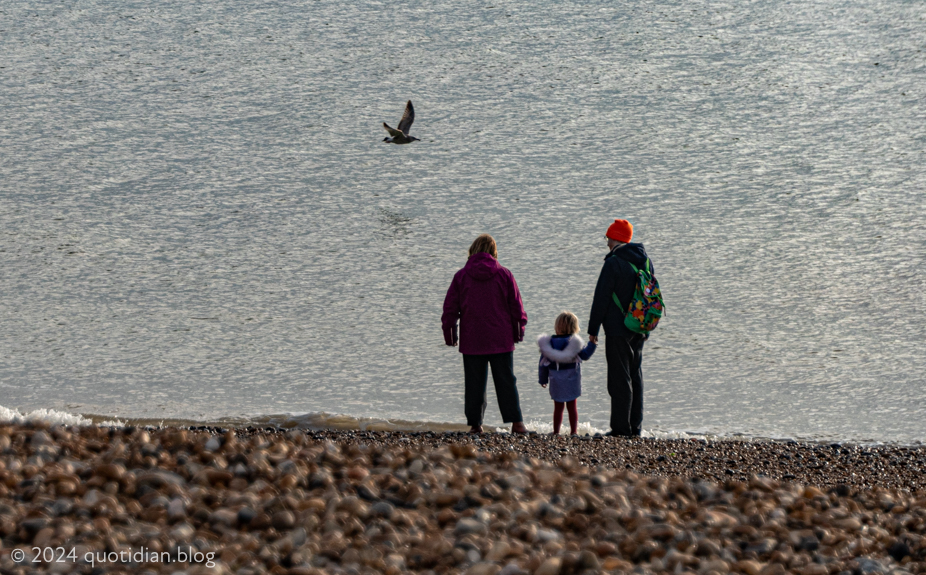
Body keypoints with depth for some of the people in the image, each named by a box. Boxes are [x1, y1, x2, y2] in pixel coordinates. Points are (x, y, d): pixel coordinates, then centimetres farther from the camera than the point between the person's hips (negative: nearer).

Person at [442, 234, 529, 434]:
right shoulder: (504, 274, -1)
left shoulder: (461, 276, -1)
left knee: (474, 383, 5)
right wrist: (518, 331, 16)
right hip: (501, 340, 0)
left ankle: (475, 423, 5)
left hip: (472, 342, 0)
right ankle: (516, 422, -2)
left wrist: (449, 333, 13)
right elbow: (516, 305, 4)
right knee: (506, 381, 3)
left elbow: (450, 308, 3)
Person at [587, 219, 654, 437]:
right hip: (639, 331, 8)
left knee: (619, 379, -5)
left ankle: (621, 428, -5)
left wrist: (593, 329, -7)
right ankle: (635, 427, 15)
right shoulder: (644, 261, 10)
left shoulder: (614, 262, -14)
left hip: (618, 330, -8)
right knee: (635, 376, 13)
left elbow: (601, 298, -13)